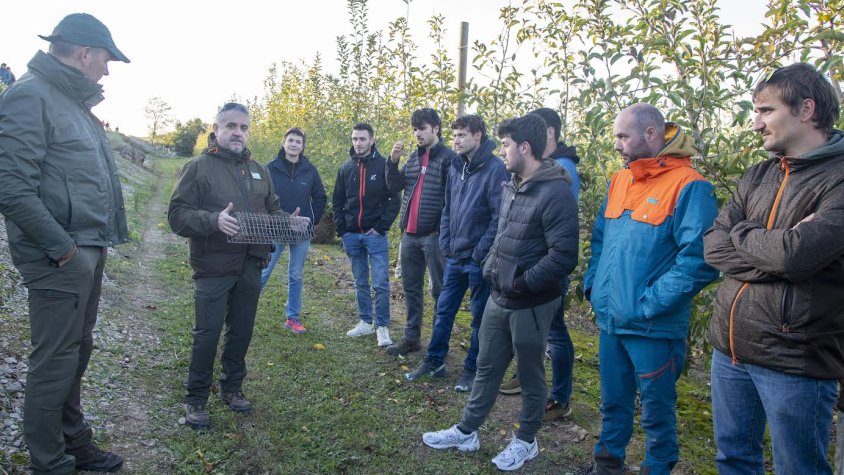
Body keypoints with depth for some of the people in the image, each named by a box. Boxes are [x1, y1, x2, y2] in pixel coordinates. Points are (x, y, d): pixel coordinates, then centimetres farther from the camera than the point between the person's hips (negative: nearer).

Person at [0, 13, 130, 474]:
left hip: (89, 252, 9)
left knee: (76, 353, 17)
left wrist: (96, 242, 12)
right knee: (55, 362, 1)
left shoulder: (74, 102, 17)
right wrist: (63, 247, -18)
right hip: (61, 258, -9)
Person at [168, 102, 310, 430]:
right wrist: (214, 220, -29)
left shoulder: (258, 170, 15)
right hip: (214, 267, -5)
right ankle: (196, 400, 15)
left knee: (242, 330, 14)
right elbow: (177, 214, -12)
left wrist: (289, 220, 0)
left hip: (250, 266, 6)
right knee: (207, 334, -1)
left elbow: (271, 209, 22)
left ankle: (232, 388, 31)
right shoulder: (199, 167, -4)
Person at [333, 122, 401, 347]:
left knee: (381, 283, -3)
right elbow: (337, 201, 12)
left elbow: (394, 199, -6)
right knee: (360, 283, 13)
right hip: (351, 236, 4)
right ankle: (365, 322, 24)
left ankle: (382, 327, 6)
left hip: (375, 234, -4)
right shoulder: (346, 168, 7)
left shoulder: (383, 165, -5)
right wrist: (341, 229, 4)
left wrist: (382, 226, -11)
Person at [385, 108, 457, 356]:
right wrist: (393, 161, -3)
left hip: (435, 235, -7)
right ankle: (411, 338, 26)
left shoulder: (448, 158, -8)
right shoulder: (414, 157, 13)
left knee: (439, 290, 4)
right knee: (411, 289, 14)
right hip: (410, 234, 7)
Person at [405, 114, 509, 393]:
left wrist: (480, 252, -16)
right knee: (443, 311, 14)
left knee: (480, 316, 9)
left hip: (479, 260, -7)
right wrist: (446, 243, 6)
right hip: (454, 257, 7)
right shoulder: (456, 167, 9)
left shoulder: (494, 169, -14)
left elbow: (500, 217, -18)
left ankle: (473, 369, 23)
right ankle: (434, 362, 29)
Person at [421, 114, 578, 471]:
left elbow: (564, 256, -25)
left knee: (529, 376, 11)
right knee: (486, 367, 18)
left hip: (531, 304, -8)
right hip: (499, 298, 8)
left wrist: (522, 283, -20)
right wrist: (491, 268, 9)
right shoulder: (511, 188, 9)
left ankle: (526, 442, 31)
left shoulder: (555, 192, -20)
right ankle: (467, 432, 33)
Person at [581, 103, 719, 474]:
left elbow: (698, 258, -21)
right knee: (613, 402, 21)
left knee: (656, 411, 12)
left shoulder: (689, 186, -14)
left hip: (653, 327, -6)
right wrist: (593, 284, 6)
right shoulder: (619, 181, 9)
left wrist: (650, 303, -21)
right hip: (610, 319, 7)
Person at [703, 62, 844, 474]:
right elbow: (713, 247, 0)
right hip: (729, 346, 6)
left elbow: (794, 255, -26)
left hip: (794, 359, -6)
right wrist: (776, 252, -15)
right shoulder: (756, 176, 9)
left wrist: (740, 232, -8)